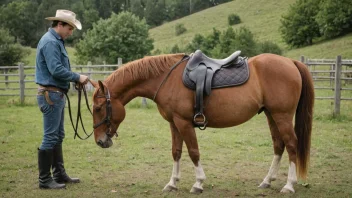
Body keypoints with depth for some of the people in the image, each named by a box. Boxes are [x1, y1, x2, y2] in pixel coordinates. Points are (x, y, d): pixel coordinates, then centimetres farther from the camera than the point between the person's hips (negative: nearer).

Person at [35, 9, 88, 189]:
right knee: (50, 137, -5)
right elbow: (56, 70, -25)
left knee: (58, 136, 15)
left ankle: (59, 174, 24)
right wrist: (77, 77, -16)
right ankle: (44, 179, 1)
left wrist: (75, 79, 6)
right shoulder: (50, 42, -16)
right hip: (50, 95, -11)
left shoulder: (57, 41, 15)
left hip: (57, 94, 11)